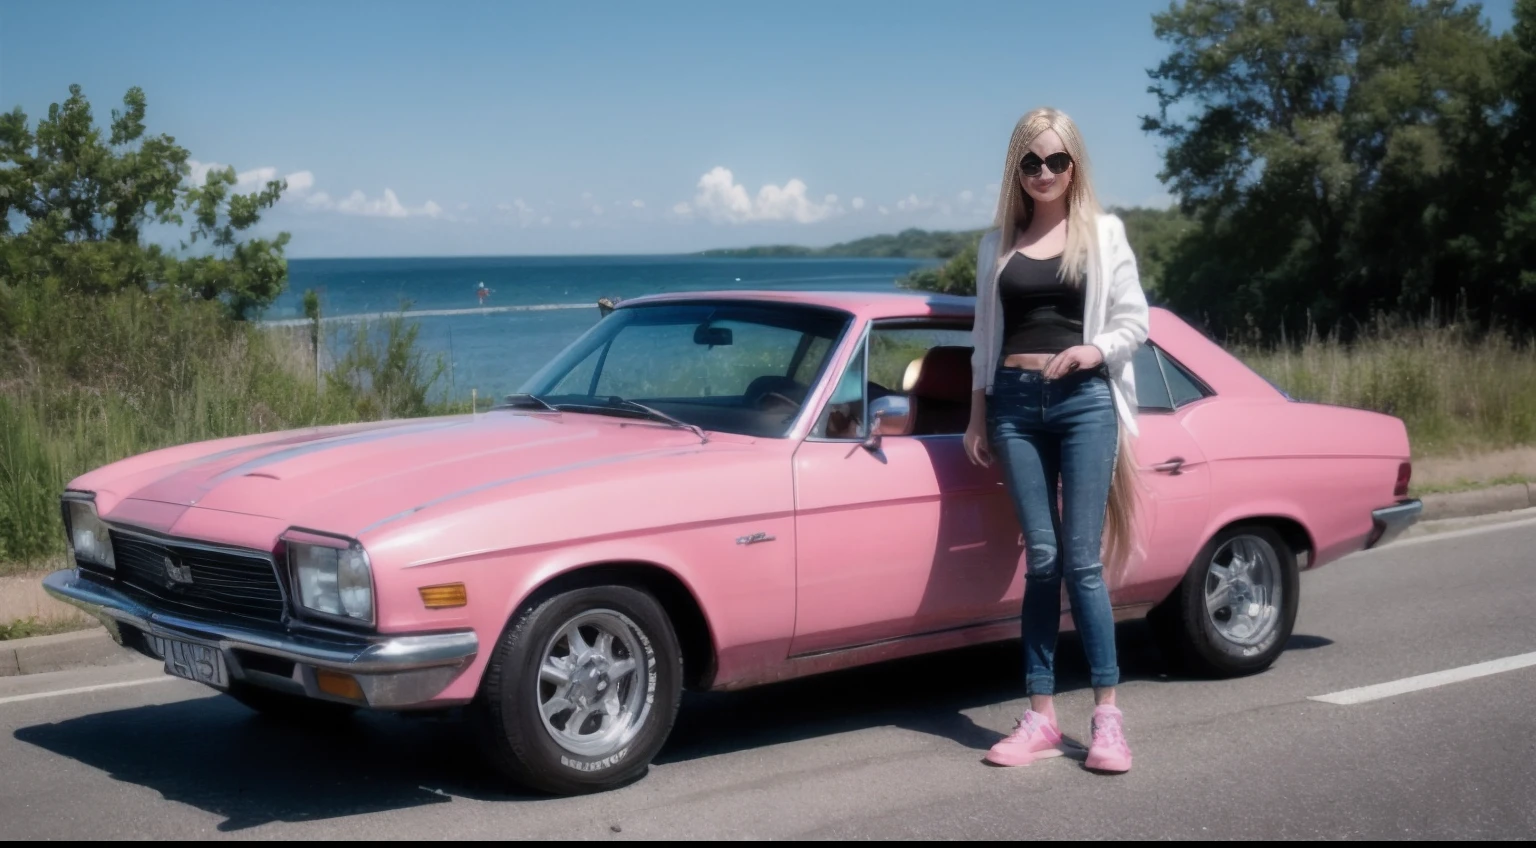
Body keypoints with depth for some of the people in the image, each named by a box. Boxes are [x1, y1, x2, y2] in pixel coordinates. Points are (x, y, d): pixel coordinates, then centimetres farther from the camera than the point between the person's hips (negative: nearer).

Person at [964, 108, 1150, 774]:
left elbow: (1134, 322, 4)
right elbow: (984, 335, 16)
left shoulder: (1104, 233, 6)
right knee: (1042, 558, 1)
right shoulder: (998, 244, 13)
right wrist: (977, 417, 12)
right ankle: (1041, 717, 5)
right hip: (1015, 403, 2)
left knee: (1082, 560, -6)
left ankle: (1107, 716, 0)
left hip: (1084, 400, -2)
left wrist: (1095, 349, -15)